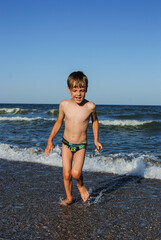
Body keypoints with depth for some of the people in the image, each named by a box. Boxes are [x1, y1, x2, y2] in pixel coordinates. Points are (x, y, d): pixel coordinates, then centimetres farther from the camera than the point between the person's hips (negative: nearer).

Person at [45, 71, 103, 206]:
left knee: (76, 173, -16)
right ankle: (69, 198, 25)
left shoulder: (90, 106, -15)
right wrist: (50, 140, 7)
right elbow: (59, 122, 7)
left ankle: (81, 185, 18)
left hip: (81, 145, -2)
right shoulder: (64, 105, -10)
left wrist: (96, 140, 6)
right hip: (66, 144, 2)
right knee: (66, 174, 3)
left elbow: (95, 121, 7)